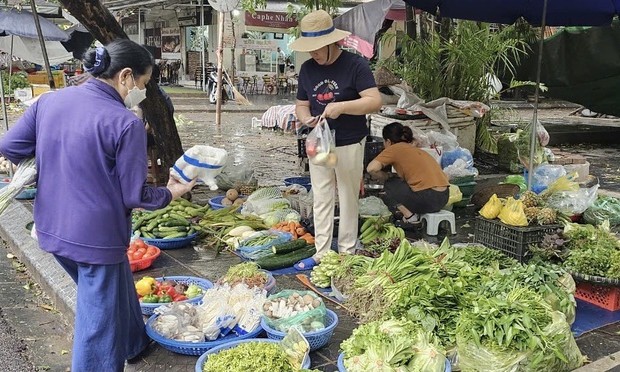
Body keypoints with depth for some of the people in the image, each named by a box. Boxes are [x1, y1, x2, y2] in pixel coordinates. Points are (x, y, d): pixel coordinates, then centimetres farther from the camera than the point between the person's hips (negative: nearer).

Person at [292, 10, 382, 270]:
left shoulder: (355, 65, -12)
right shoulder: (307, 69, 4)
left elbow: (375, 101, -18)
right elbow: (301, 104, 11)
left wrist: (341, 106, -31)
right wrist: (306, 118, -12)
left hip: (349, 144, -5)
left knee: (348, 199, 7)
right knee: (321, 199, 9)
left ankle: (347, 253, 20)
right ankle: (321, 253, 18)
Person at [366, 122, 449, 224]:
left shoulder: (394, 148, 1)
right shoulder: (415, 149, 24)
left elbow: (371, 168, -12)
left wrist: (383, 176, 8)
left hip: (427, 199, -8)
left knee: (390, 185, 13)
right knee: (399, 183, 27)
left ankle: (410, 216, 4)